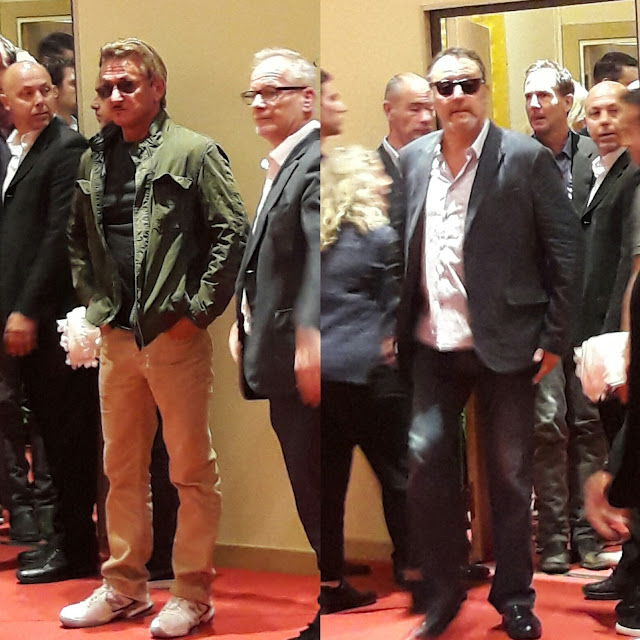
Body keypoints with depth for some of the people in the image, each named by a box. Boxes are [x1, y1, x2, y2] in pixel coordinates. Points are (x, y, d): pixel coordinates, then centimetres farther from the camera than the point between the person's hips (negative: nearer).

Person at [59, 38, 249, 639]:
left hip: (175, 337, -6)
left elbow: (233, 230, -11)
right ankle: (124, 586, 24)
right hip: (116, 338, 6)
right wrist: (92, 299, 9)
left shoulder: (193, 153, -7)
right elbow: (77, 238, 20)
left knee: (192, 470, 3)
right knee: (122, 469, 13)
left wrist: (199, 309, -13)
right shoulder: (94, 159, 10)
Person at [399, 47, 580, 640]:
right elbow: (400, 250, 9)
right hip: (433, 347, 3)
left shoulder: (527, 158, -6)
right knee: (426, 463, 1)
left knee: (509, 475, 6)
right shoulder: (413, 159, 6)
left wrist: (555, 338, -7)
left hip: (505, 346, -3)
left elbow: (564, 252, -5)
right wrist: (399, 331, 4)